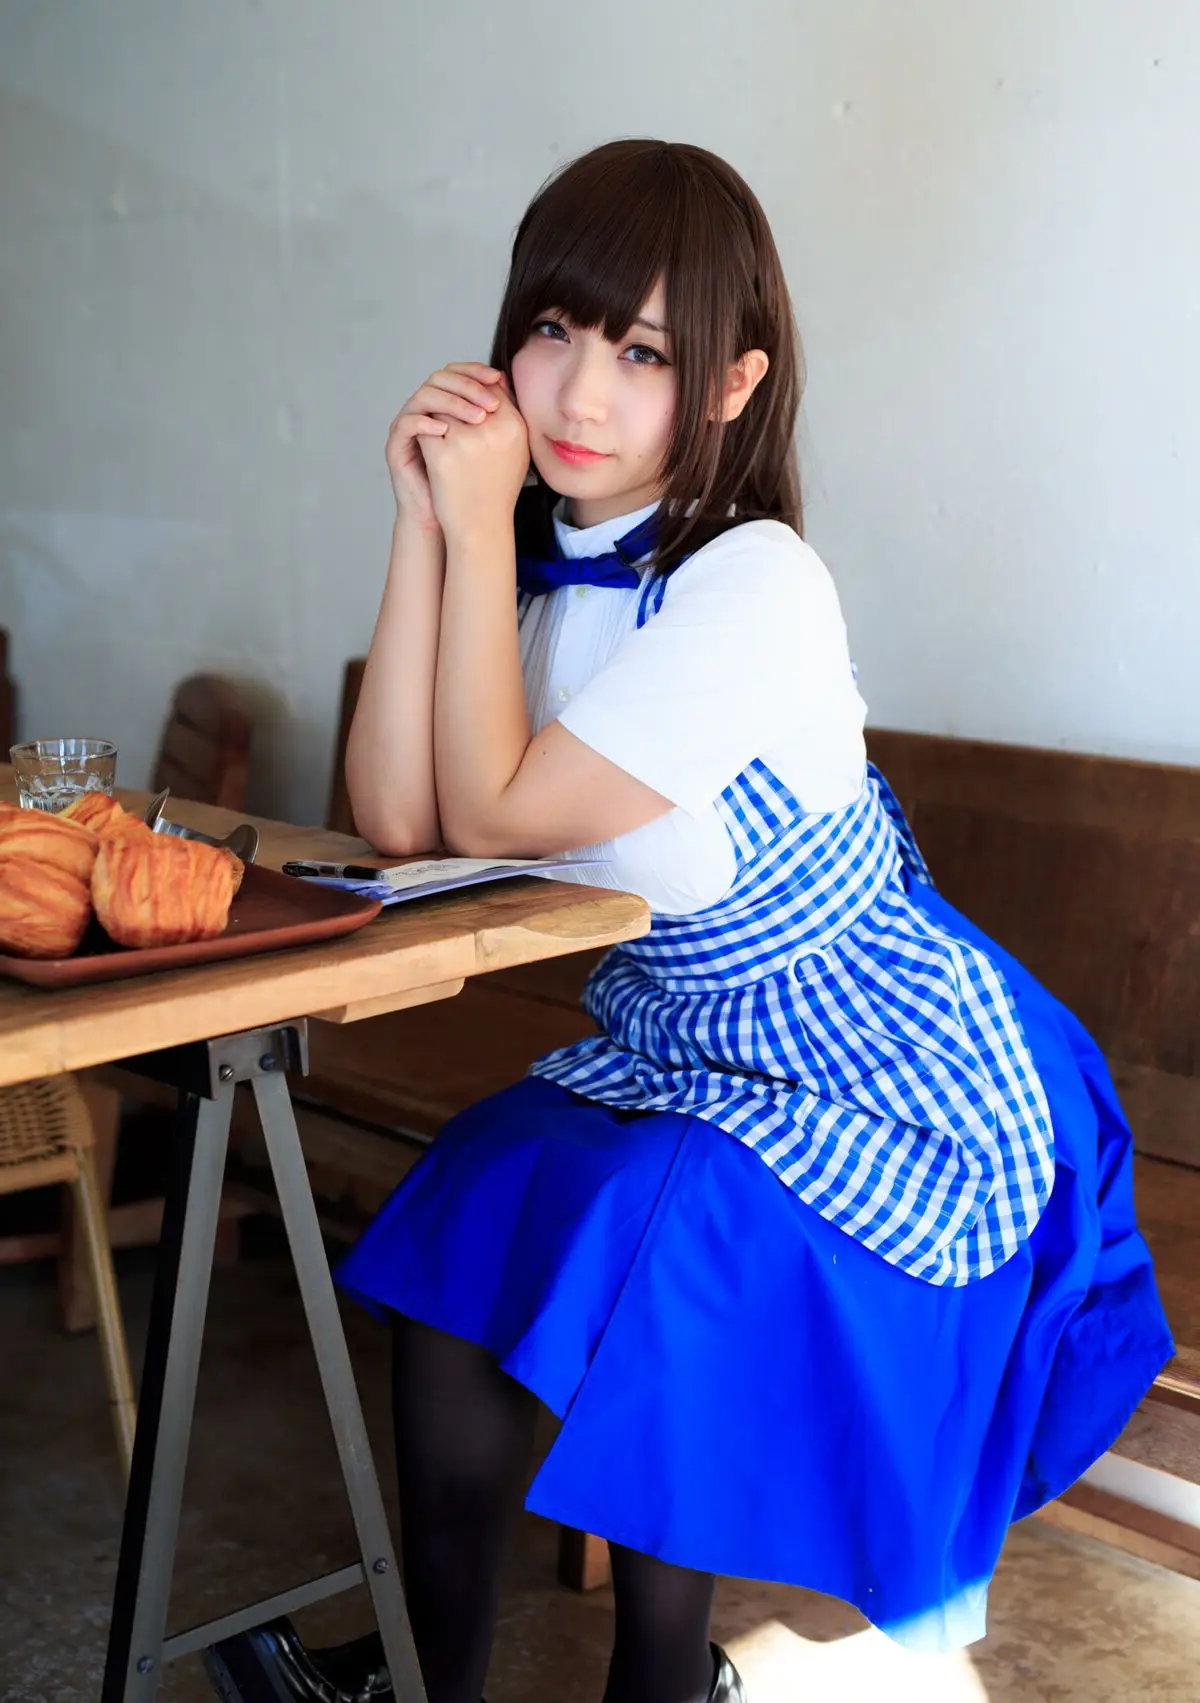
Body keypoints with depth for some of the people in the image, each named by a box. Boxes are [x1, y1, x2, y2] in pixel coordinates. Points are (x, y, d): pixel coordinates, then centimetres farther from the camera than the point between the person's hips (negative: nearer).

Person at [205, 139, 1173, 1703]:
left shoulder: (753, 588, -24)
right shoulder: (545, 563, -1)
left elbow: (492, 815, -23)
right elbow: (397, 818, -13)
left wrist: (483, 526, -22)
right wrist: (429, 523, -15)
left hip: (883, 1083, -7)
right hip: (669, 1048, 8)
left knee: (642, 1255, -22)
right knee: (463, 1222, -6)